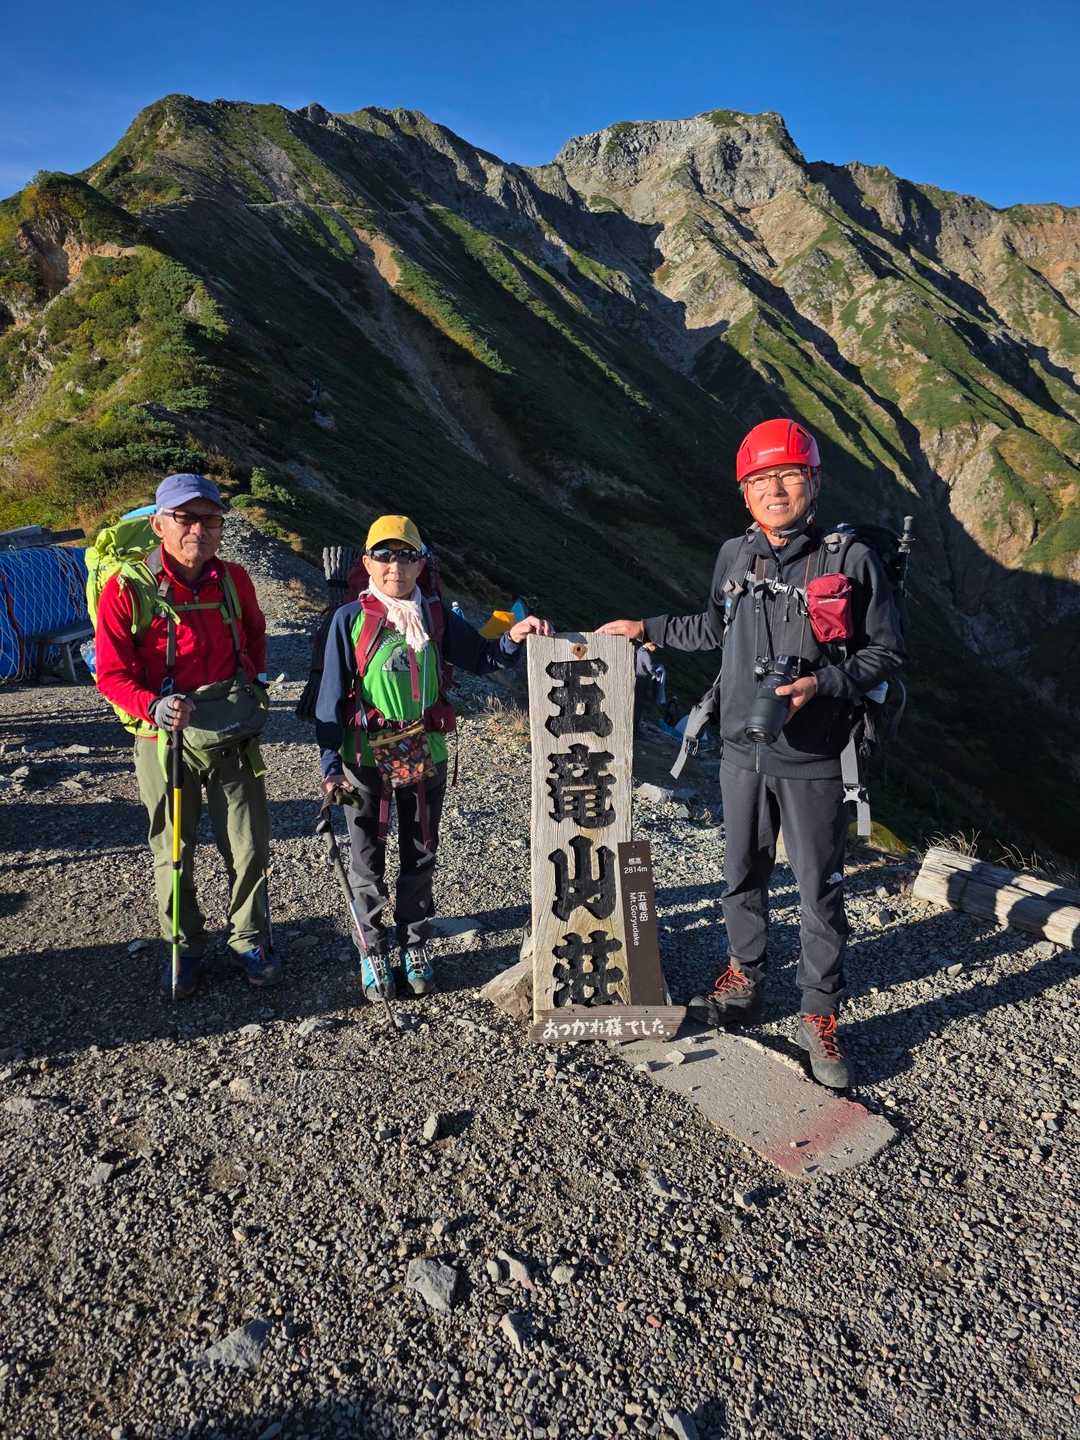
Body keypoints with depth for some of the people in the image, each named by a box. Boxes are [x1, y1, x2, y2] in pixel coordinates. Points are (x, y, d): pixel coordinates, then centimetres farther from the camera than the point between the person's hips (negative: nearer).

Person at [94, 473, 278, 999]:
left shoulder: (233, 580, 0)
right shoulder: (127, 589, -12)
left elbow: (254, 634, 21)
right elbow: (112, 675, -10)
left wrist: (257, 680, 8)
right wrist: (154, 707, -26)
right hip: (165, 741, -3)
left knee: (250, 848, 8)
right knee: (173, 855, 11)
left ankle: (248, 940, 29)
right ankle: (185, 949, 30)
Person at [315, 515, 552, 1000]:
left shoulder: (437, 616, 1)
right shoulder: (350, 620, -7)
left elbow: (483, 659, 5)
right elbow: (332, 696, -7)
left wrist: (514, 637, -17)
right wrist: (330, 765, -11)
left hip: (426, 757, 3)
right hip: (366, 759, -2)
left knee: (420, 856, 14)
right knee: (367, 860, 10)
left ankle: (414, 946, 31)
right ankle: (373, 951, 26)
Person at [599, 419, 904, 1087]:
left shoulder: (852, 560, -9)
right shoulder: (735, 555, 5)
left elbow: (888, 651, -5)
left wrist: (821, 684, -19)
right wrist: (647, 628, 22)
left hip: (813, 760, -4)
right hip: (743, 751, 4)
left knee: (820, 892, 6)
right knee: (743, 876, 17)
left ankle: (821, 1016, 22)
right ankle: (745, 981, 39)